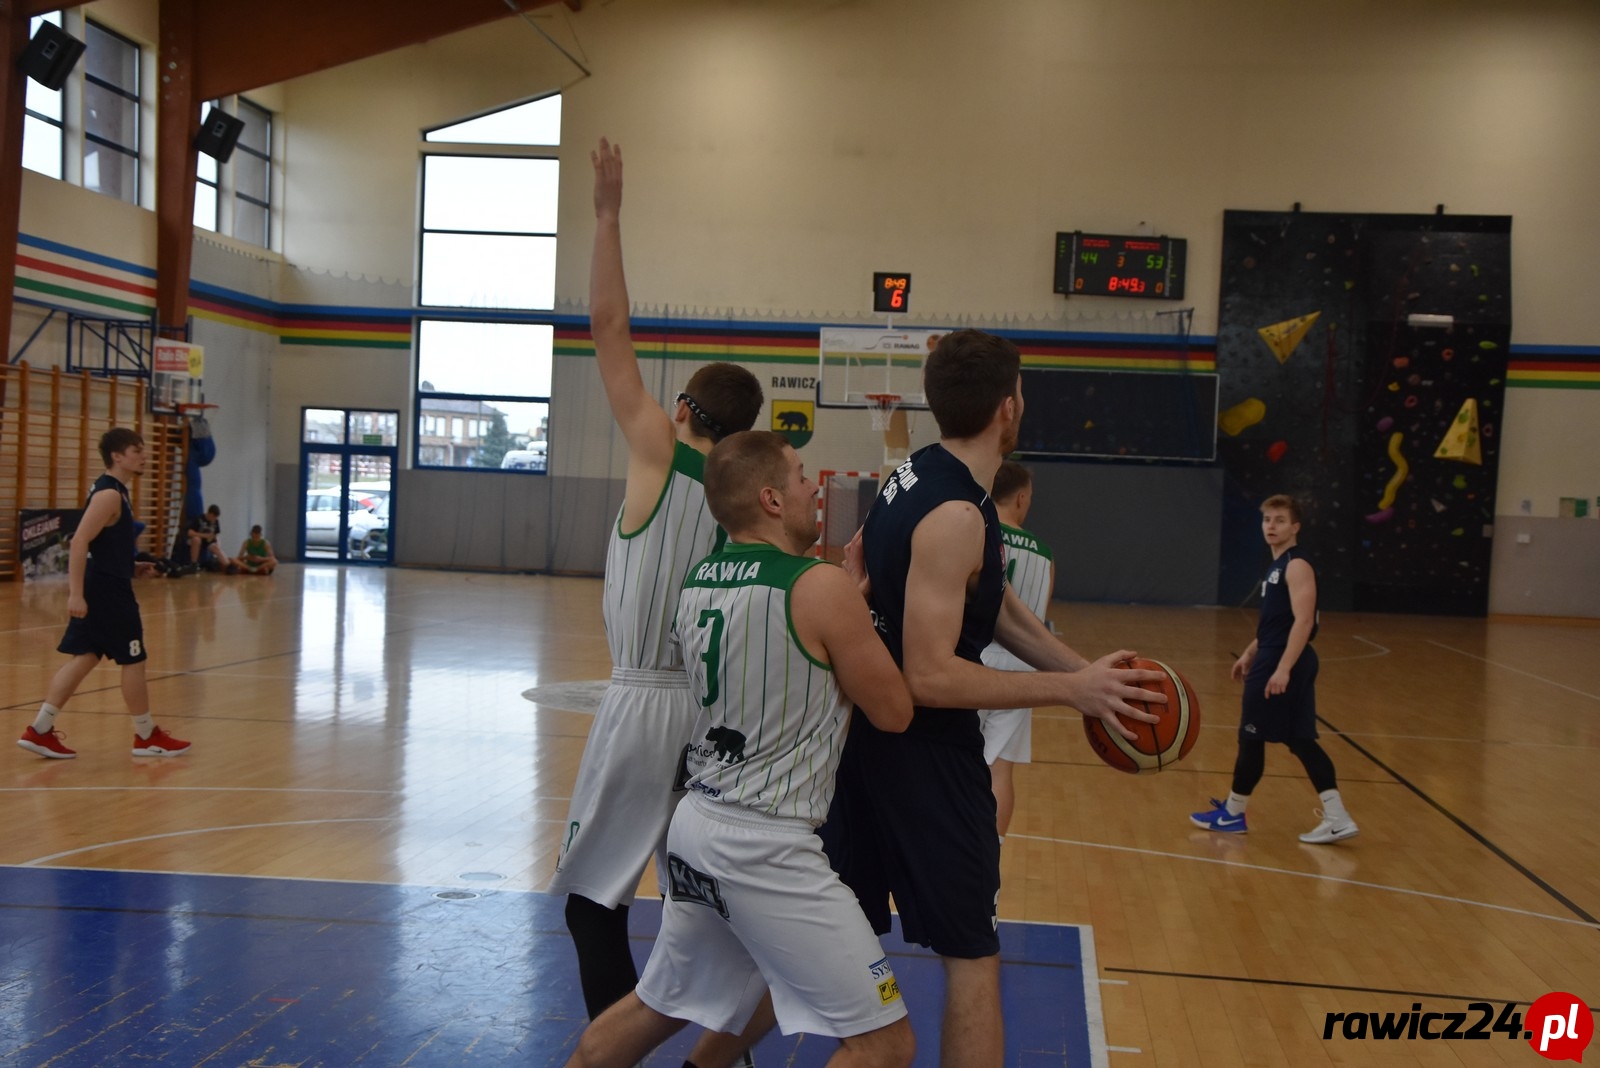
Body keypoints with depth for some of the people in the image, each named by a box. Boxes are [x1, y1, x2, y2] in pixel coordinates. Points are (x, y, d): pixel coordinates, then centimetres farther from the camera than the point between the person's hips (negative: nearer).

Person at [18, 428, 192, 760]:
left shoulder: (114, 491, 14)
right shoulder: (109, 494, -17)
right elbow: (79, 543, -24)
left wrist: (131, 568, 15)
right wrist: (76, 593, -28)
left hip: (105, 587, 10)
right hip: (107, 590, -10)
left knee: (84, 657, 10)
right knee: (133, 661, 1)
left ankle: (39, 731, 9)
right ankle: (147, 737, 13)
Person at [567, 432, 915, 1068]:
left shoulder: (696, 583, 8)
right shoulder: (821, 587, -14)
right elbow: (894, 712, -5)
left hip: (697, 824, 8)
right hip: (768, 847, -8)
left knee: (656, 1007, 28)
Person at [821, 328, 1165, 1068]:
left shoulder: (915, 476, 6)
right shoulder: (956, 516, -23)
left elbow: (995, 608, 10)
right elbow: (931, 677, -27)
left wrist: (1086, 674, 2)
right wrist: (1071, 690, -22)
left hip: (871, 729, 9)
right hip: (922, 750, -9)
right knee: (972, 957, 3)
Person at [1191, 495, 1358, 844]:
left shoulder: (1297, 565, -14)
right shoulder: (1278, 565, 16)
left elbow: (1303, 621, -23)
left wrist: (1282, 668, -28)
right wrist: (1250, 654, 26)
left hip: (1283, 664, -10)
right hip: (1273, 660, 10)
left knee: (1251, 736, 2)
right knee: (1300, 740, 8)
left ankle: (1232, 813, 15)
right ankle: (1337, 818, 7)